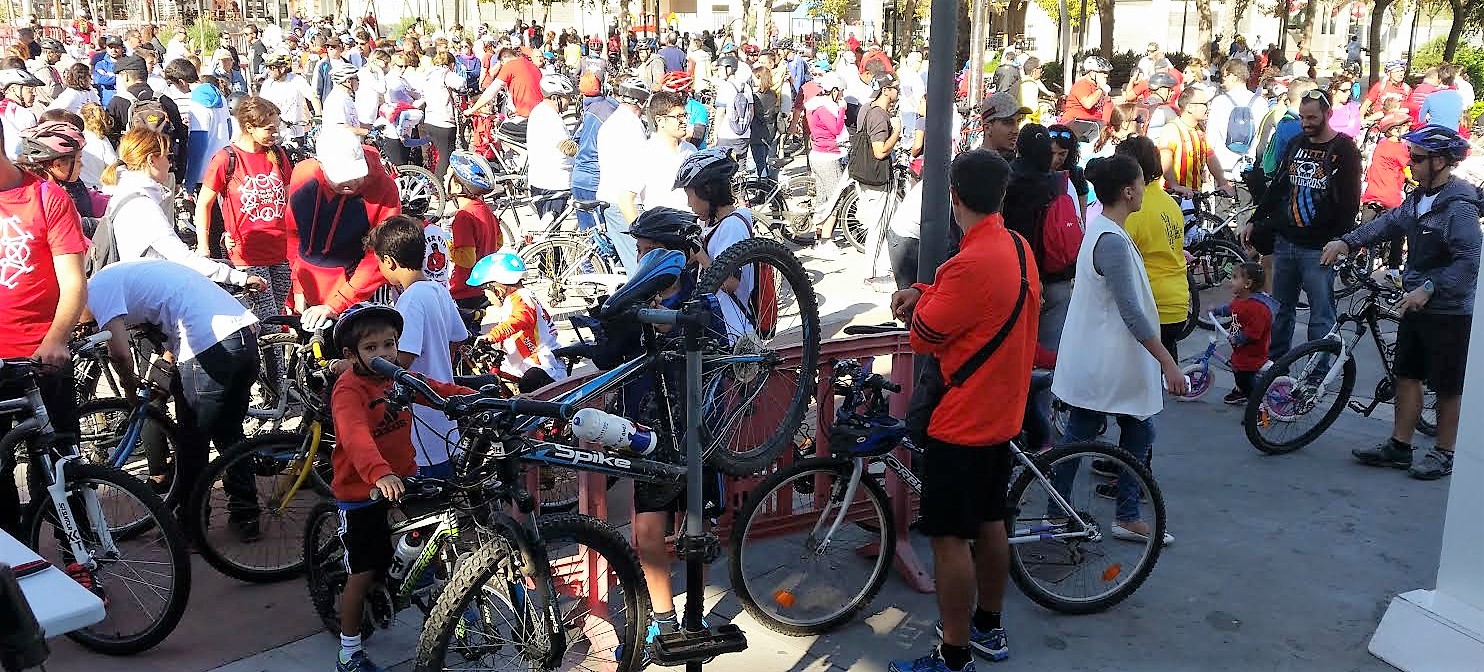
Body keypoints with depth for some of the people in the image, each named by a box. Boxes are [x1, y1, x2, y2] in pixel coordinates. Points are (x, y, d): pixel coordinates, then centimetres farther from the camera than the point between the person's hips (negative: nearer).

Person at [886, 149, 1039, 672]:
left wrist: (916, 305, 3)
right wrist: (925, 293, 0)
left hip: (961, 420, -9)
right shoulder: (1019, 247, 4)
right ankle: (988, 628, 34)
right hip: (1001, 412, 9)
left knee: (949, 536, -1)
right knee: (989, 521, 20)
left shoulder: (971, 263, -25)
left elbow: (923, 338, -17)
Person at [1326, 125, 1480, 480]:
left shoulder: (1459, 207, -20)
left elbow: (1470, 260, -25)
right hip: (1417, 304, 8)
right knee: (1407, 375, 12)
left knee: (1448, 386, 5)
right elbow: (1390, 222, 8)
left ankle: (1444, 453, 18)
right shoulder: (1419, 197, 6)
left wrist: (1429, 288, -29)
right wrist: (1347, 241, -5)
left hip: (1450, 311, -8)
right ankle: (1399, 447, 21)